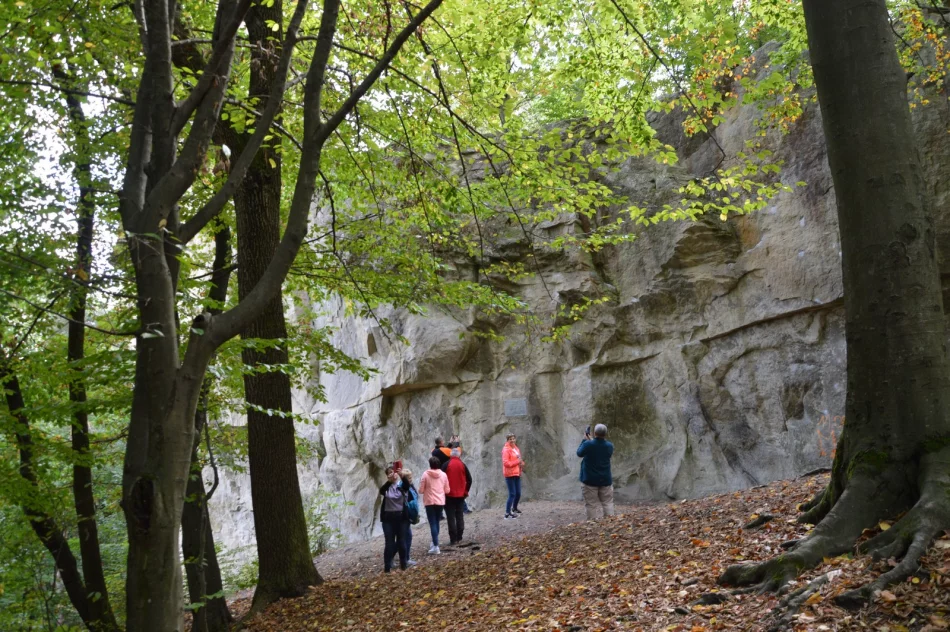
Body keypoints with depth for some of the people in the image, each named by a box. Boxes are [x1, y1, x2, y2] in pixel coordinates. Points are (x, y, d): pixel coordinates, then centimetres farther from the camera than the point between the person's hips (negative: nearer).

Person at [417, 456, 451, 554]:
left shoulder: (425, 474, -10)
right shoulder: (443, 475, -1)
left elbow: (421, 490, -8)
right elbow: (447, 490, 4)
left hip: (429, 502, -3)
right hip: (440, 502, 3)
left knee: (432, 523, -2)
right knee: (436, 522, 19)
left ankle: (436, 546, -9)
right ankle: (434, 543, 29)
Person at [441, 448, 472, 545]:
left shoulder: (446, 465, -7)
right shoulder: (463, 465, 1)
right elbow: (469, 479, 2)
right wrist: (466, 491, 14)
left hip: (449, 495, -3)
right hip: (460, 495, 3)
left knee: (451, 517, -1)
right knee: (460, 515, 12)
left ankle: (453, 539, -5)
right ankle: (459, 537, 14)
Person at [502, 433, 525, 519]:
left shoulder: (516, 448, 12)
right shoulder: (506, 450, -13)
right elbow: (506, 463, -21)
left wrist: (521, 463, -1)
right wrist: (518, 461, -20)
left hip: (517, 474, 8)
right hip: (510, 475, -8)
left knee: (518, 493, 14)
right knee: (512, 494, -9)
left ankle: (514, 508, 37)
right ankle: (507, 513, -4)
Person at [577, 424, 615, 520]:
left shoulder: (588, 444, -17)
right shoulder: (610, 446, -5)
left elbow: (579, 453, 0)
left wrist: (585, 440, 8)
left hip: (590, 480, -3)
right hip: (605, 480, 3)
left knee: (593, 504, 1)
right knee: (607, 503, 11)